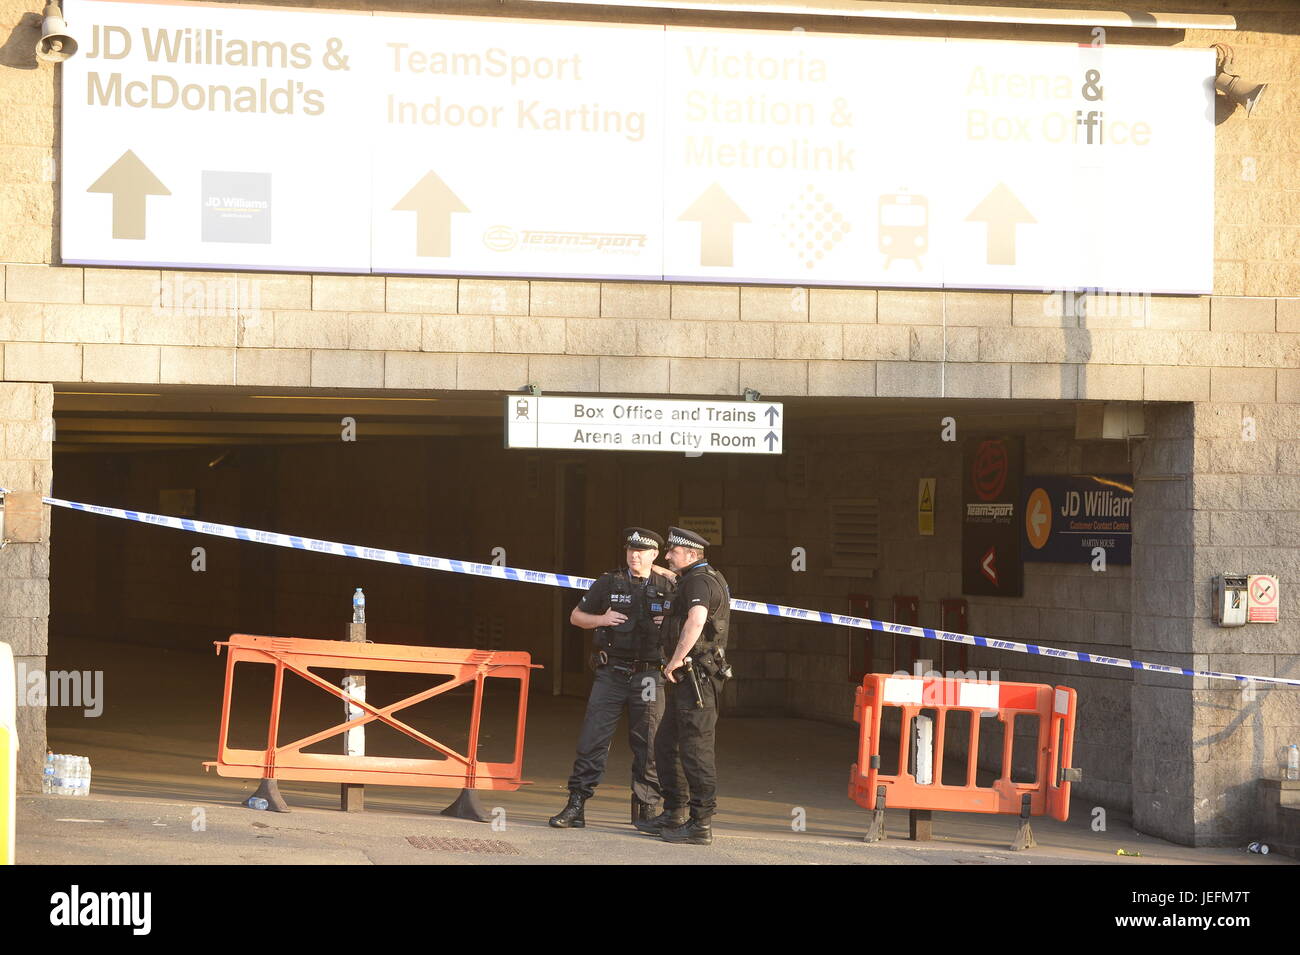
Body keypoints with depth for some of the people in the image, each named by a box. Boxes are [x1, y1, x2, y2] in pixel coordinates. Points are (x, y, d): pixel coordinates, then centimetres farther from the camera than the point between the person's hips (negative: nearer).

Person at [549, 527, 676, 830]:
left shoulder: (668, 587, 6)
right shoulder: (609, 583, 6)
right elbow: (576, 616, 14)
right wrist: (601, 619, -5)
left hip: (648, 677, 0)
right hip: (611, 674, 0)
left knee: (648, 745, 2)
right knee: (592, 740, -4)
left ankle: (646, 809, 12)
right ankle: (575, 807, -2)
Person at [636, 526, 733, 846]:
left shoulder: (698, 581, -14)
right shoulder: (696, 580, 20)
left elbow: (696, 619, -33)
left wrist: (675, 661, -27)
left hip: (695, 677, -11)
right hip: (685, 680, 11)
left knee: (695, 748, -10)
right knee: (666, 745, 17)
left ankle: (701, 825, -10)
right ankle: (673, 816, 23)